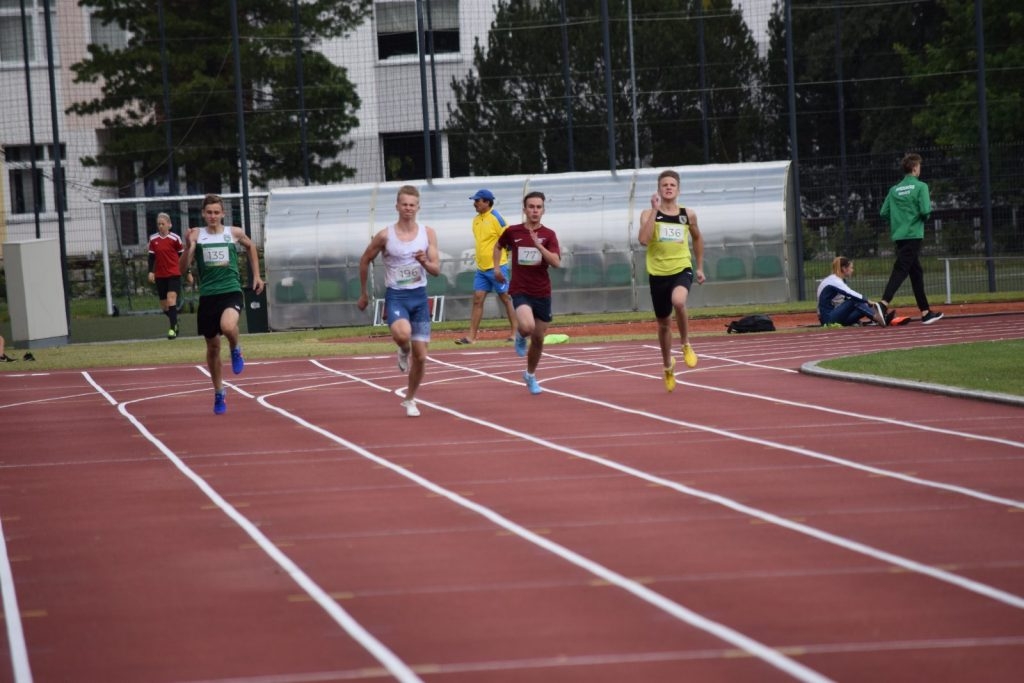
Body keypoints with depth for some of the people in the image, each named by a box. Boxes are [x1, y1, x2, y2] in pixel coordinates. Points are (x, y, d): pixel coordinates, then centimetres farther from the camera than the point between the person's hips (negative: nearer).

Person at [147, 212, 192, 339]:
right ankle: (174, 322, 35)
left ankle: (172, 329, -20)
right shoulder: (153, 239, 4)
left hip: (174, 274, -4)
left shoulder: (175, 238, -5)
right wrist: (151, 272, -1)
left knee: (171, 300, -20)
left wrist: (188, 272, 4)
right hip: (160, 276, 4)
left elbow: (182, 256, 2)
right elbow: (151, 256, 11)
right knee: (164, 306, 9)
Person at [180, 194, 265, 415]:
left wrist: (256, 275, 22)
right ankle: (219, 393, 29)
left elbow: (250, 247, 25)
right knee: (213, 346, 11)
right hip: (207, 295, 2)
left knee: (227, 326, -34)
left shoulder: (234, 233, 3)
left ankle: (236, 350, 2)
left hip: (231, 291, -2)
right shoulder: (197, 235, 1)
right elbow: (183, 268, -3)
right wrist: (189, 247, -18)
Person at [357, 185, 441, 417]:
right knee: (402, 334, -35)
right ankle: (403, 352, 2)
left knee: (420, 356, 3)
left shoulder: (428, 233, 0)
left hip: (419, 296, 3)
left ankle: (410, 400, 24)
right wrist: (363, 294, 12)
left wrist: (425, 263, -22)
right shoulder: (385, 236, -7)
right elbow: (365, 261, 7)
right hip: (395, 296, -3)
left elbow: (437, 270, 0)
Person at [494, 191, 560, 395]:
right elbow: (498, 246, 20)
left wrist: (538, 245, -26)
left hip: (542, 292, 2)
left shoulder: (548, 235, -3)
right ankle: (520, 336, 8)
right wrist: (497, 267, 10)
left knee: (538, 338, 11)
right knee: (527, 326, -30)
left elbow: (556, 262, -16)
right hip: (520, 291, -2)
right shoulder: (513, 232, -2)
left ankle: (531, 376, 35)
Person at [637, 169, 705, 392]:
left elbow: (697, 238, 22)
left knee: (678, 301, -34)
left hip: (682, 269, -1)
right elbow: (643, 239, -20)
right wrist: (655, 209, -20)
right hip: (658, 274, 1)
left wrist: (700, 267, 21)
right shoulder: (649, 214, -2)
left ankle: (686, 344, -9)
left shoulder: (688, 215, 4)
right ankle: (668, 366, 36)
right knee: (663, 323, 12)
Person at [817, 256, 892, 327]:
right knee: (855, 301, -25)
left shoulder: (839, 280, 17)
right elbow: (852, 295, -24)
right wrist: (868, 301, -27)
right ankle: (877, 317, -41)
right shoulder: (833, 281, -13)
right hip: (828, 318, -8)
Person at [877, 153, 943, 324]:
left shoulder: (895, 189, 11)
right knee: (900, 270, -13)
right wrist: (925, 218, 5)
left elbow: (884, 212, 6)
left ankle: (925, 312, 17)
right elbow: (925, 210, -16)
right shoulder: (920, 186, -6)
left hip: (899, 235, 7)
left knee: (916, 271, 13)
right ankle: (884, 303, -30)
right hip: (913, 234, -6)